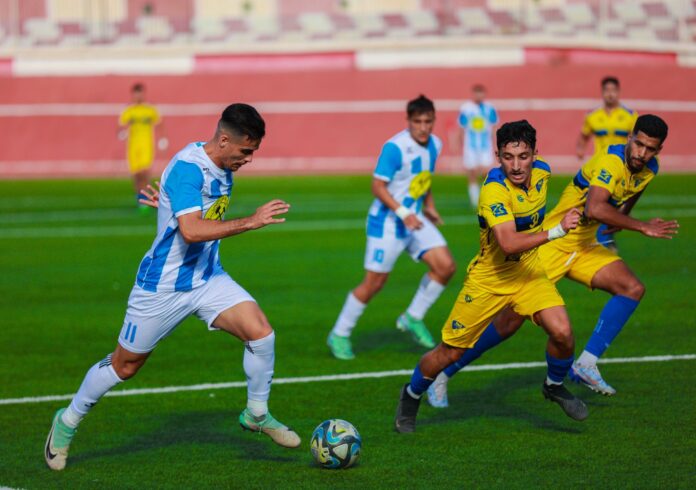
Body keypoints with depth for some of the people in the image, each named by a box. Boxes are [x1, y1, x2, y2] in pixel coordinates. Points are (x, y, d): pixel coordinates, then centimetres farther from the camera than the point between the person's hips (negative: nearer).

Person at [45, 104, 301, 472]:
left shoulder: (223, 169, 1)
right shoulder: (187, 168, -25)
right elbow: (191, 230, -38)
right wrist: (250, 222, -38)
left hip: (208, 278, 7)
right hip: (163, 286, -6)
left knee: (261, 332, -15)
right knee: (125, 365, 8)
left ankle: (257, 414, 6)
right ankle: (68, 421, 31)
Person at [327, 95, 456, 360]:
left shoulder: (434, 145, 4)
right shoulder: (395, 147, -21)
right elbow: (377, 186, -22)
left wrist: (429, 206, 18)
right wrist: (403, 213, -29)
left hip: (414, 220, 7)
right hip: (387, 222, -7)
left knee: (445, 266, -5)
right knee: (374, 282, -3)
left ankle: (412, 318, 12)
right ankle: (339, 335, 13)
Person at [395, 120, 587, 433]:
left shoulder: (541, 171, -8)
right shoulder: (494, 190, -30)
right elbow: (508, 243, -40)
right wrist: (556, 231, -42)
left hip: (528, 272, 5)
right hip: (489, 279, -5)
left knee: (562, 333, -17)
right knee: (448, 354, 4)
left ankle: (554, 386, 14)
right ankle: (411, 396, 33)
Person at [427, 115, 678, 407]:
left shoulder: (648, 171, 3)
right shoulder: (611, 162, -24)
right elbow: (594, 209, -40)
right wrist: (642, 227, -36)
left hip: (584, 247, 8)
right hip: (552, 244, -8)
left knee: (632, 288, -12)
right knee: (511, 320, -8)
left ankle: (586, 365, -10)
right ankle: (443, 375, 5)